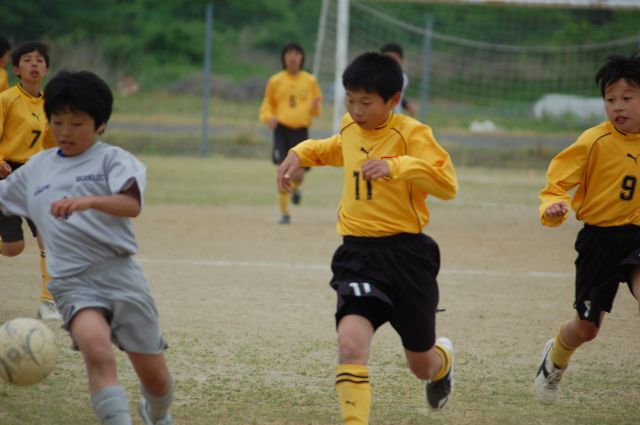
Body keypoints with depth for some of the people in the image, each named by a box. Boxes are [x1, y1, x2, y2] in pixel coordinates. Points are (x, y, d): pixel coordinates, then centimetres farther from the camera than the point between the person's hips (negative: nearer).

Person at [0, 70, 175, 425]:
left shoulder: (112, 159, 2)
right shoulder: (36, 169, 16)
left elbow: (132, 205, -18)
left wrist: (88, 201, -36)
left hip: (119, 273, -2)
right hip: (72, 282, 2)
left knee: (154, 377, 5)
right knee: (97, 351, -30)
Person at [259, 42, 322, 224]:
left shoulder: (310, 81, 8)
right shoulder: (275, 81, 6)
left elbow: (318, 106, 16)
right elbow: (267, 104, 13)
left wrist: (315, 107, -8)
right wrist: (268, 117, -9)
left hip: (301, 129, 1)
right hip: (282, 129, -1)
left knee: (298, 174, -6)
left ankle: (296, 189, 33)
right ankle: (284, 213, -1)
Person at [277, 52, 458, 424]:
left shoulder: (411, 134, -12)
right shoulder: (350, 129, 7)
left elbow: (448, 183, -25)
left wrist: (396, 166, -35)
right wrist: (301, 153, 15)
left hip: (406, 254, -4)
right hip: (358, 253, 4)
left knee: (422, 366, 15)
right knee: (351, 344, -23)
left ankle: (443, 359, 53)